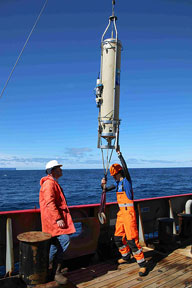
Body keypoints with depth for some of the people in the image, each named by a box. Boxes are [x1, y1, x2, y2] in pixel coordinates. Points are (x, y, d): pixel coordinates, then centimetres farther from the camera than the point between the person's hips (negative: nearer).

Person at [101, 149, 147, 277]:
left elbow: (125, 167, -24)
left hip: (129, 212, -8)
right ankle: (126, 257, 37)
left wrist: (119, 154, -21)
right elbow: (106, 189, 22)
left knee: (132, 239, -11)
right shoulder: (118, 183, 14)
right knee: (118, 237, 17)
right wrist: (104, 184, 0)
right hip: (121, 212, 9)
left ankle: (142, 264, -1)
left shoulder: (127, 180, -7)